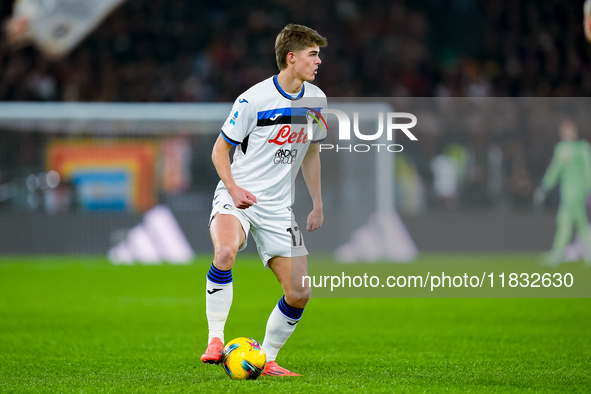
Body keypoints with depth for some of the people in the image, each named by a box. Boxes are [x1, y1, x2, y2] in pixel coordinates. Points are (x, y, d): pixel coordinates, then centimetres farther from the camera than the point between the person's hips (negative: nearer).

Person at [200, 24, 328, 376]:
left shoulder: (316, 100, 4)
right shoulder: (253, 101, -13)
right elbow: (220, 150, -4)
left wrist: (318, 205, 15)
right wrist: (234, 188, -20)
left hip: (278, 208, 6)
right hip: (237, 198, -5)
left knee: (299, 294, -2)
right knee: (226, 251, -37)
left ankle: (266, 360, 18)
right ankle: (215, 341, -25)